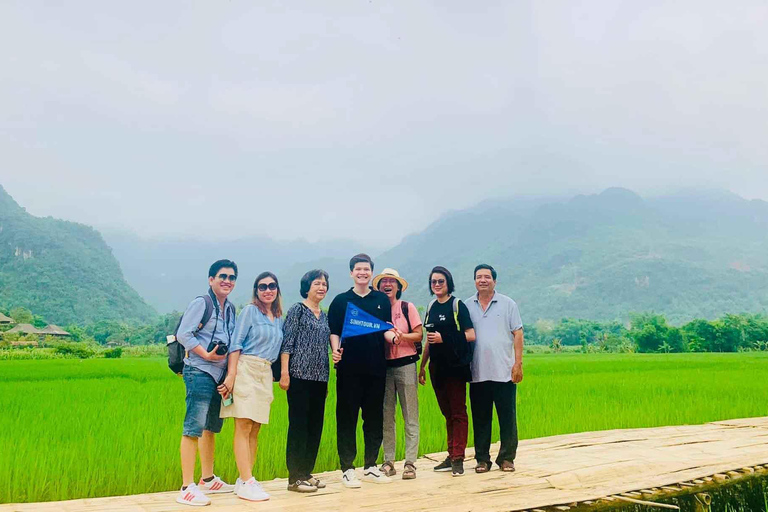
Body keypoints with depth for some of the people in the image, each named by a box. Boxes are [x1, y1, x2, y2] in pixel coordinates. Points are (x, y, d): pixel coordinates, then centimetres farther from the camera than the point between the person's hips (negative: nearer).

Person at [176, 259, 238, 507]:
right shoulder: (201, 303, -7)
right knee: (194, 427, -10)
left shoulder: (230, 309, 16)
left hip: (220, 373, 8)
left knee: (212, 427, 16)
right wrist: (206, 354, -18)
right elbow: (183, 334, -12)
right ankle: (187, 488, -8)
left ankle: (207, 480, 28)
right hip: (199, 371, -8)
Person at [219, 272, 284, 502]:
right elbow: (236, 344, -7)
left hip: (266, 374, 6)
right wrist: (231, 375, -15)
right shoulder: (250, 311, -1)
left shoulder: (279, 319, 16)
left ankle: (244, 480, 14)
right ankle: (246, 483, -8)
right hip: (246, 369, -6)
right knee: (244, 427, -9)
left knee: (255, 430, 7)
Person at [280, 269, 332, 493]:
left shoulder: (324, 316, 17)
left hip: (319, 377, 7)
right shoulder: (297, 310, -2)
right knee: (298, 425, -4)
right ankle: (294, 478, 1)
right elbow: (287, 342, -9)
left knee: (315, 426, 9)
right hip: (300, 375, -7)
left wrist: (326, 379, 17)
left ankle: (307, 472, 18)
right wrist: (284, 372, -16)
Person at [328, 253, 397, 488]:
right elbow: (334, 332, 4)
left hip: (376, 367, 2)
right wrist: (335, 350, -13)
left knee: (375, 417, 7)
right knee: (347, 418, -1)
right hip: (348, 368, -2)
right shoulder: (340, 301, 7)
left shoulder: (382, 300, 11)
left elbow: (387, 329, 9)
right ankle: (347, 468, 6)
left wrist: (393, 336, -12)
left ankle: (371, 466, 18)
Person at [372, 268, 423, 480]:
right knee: (386, 416, 5)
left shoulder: (407, 307, 4)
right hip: (383, 366, 3)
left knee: (410, 416, -3)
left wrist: (400, 336, -17)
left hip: (405, 365, -2)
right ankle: (388, 462, 12)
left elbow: (419, 335, -1)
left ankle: (410, 463, 1)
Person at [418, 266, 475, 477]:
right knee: (447, 413, 11)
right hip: (438, 367, 6)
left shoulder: (457, 305, -5)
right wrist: (422, 366, 17)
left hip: (456, 366, -6)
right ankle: (451, 456, 18)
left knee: (458, 412, -3)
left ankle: (458, 458, -2)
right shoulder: (430, 308, 14)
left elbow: (471, 335, -10)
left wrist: (444, 338, -16)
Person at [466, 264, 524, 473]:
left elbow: (517, 334, 3)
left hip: (504, 372, -1)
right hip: (478, 373, 1)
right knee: (480, 418, 6)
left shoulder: (507, 304, 5)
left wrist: (518, 363, -5)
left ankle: (507, 458, 13)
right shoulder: (467, 306, 9)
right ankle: (482, 459, 15)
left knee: (507, 417, 2)